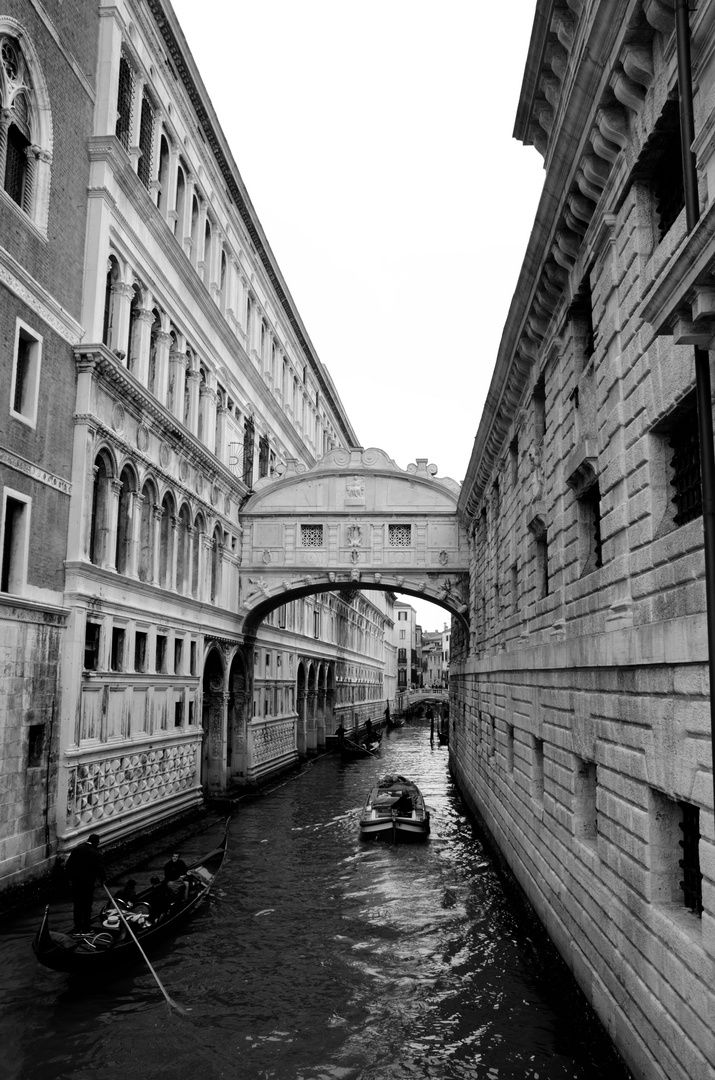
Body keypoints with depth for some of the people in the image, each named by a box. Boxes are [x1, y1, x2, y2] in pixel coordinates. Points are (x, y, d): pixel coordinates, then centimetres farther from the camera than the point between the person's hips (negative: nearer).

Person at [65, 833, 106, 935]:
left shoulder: (76, 850, 1)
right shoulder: (96, 854, -13)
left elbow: (68, 865, 5)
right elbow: (100, 869, -11)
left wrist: (70, 878, 14)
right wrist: (103, 878, 7)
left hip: (76, 881, 4)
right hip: (88, 883, -4)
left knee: (77, 905, 14)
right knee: (87, 906, 8)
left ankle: (77, 928, 17)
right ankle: (85, 929, 13)